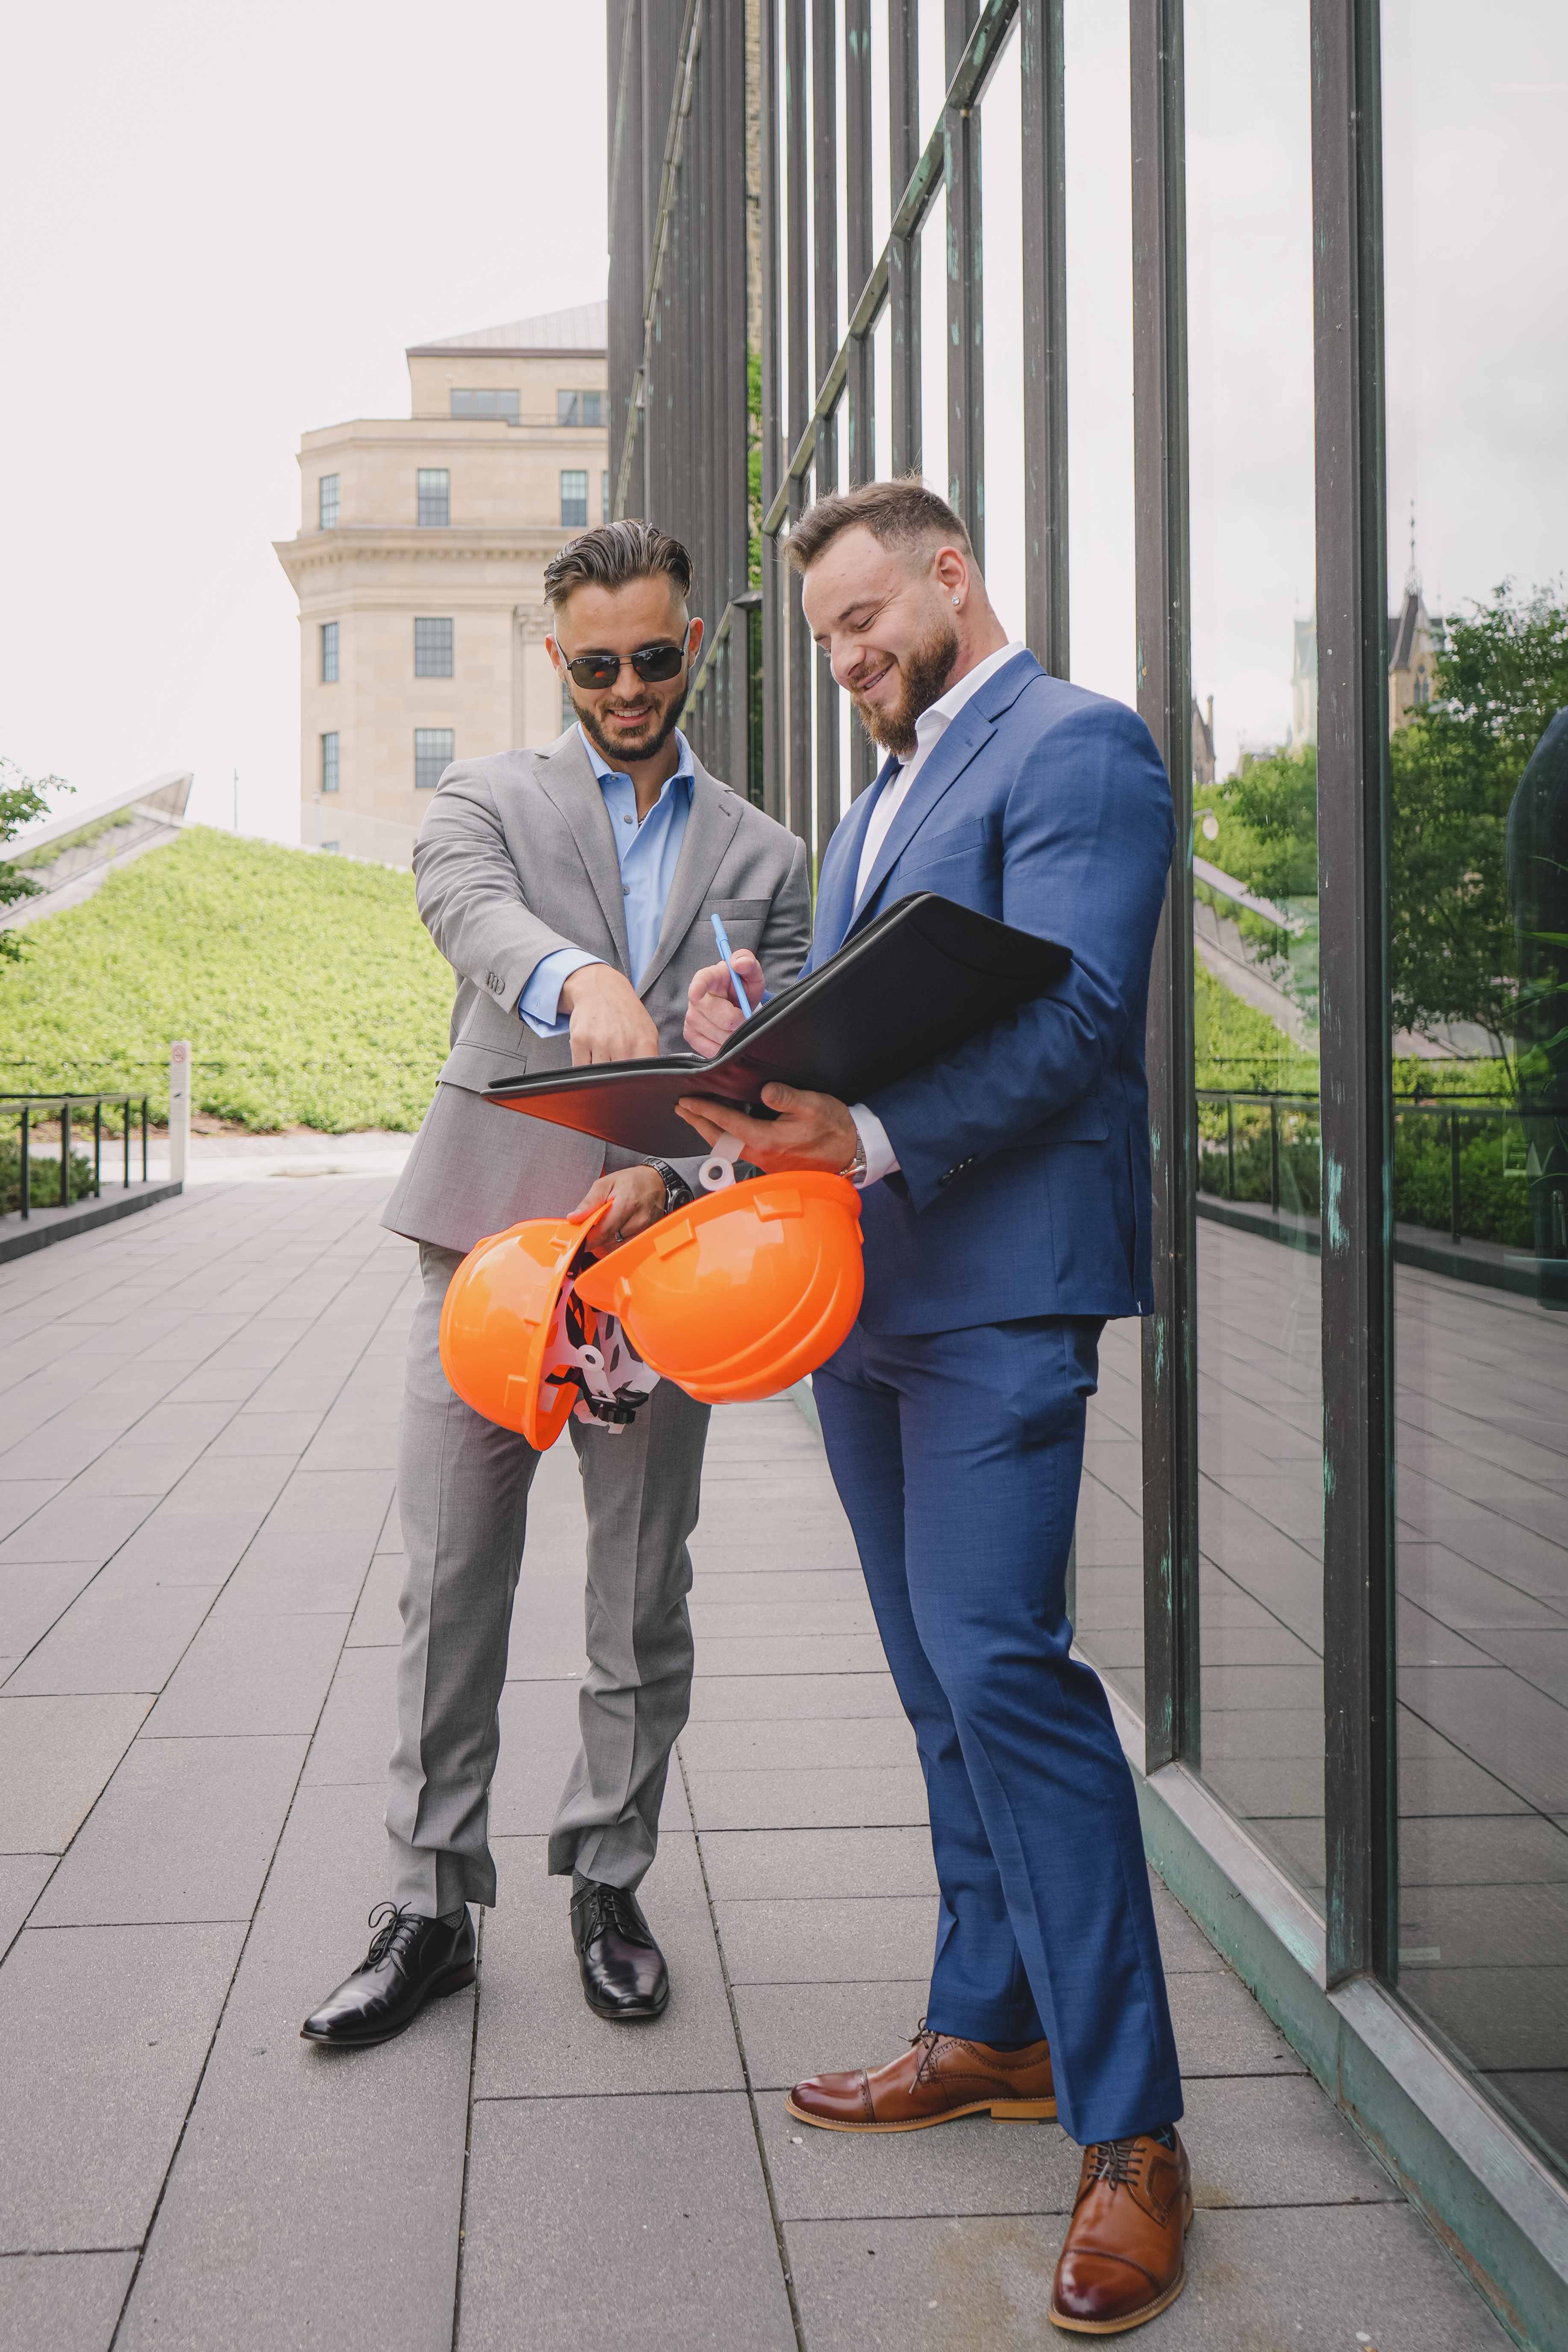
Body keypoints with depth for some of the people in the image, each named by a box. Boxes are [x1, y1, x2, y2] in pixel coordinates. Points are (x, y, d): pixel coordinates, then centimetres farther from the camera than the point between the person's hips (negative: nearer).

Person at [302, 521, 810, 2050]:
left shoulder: (761, 854, 13)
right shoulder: (488, 797, 8)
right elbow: (467, 906, -17)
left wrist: (670, 1172, -19)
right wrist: (579, 981, -40)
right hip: (489, 1228, -1)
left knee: (644, 1591, 7)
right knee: (450, 1580, 1)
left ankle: (609, 1880, 23)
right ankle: (431, 1905, 13)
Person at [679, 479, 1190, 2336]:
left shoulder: (1076, 748, -4)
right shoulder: (877, 805, 25)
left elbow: (1066, 1012, -17)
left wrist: (870, 1135, -29)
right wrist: (755, 1057, -2)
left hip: (998, 1276, -9)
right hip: (861, 1290, 9)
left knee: (999, 1666, -14)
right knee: (945, 1681, 13)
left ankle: (1129, 2130, -6)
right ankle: (992, 2027, 25)